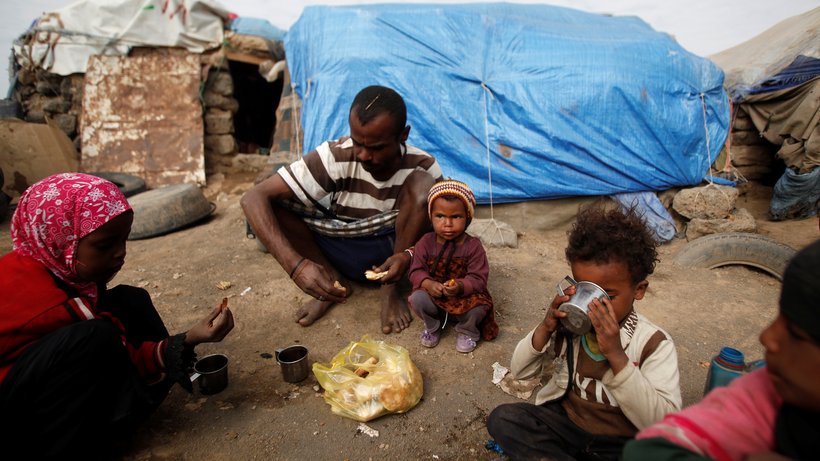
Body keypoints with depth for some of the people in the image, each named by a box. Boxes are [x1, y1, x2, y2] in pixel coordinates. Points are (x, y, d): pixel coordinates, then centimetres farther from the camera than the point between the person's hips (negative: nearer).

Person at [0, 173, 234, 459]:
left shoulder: (57, 266, -7)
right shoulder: (40, 297, -32)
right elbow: (118, 360, -22)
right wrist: (188, 341, -30)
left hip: (39, 382, 9)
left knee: (130, 302, -4)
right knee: (95, 339, -36)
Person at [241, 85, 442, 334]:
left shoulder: (423, 168, -18)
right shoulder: (336, 157, -22)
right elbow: (253, 198, -29)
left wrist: (410, 255, -35)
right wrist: (296, 265, -43)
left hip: (393, 253, 0)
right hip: (341, 254, 0)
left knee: (422, 184, -28)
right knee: (270, 205, -22)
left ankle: (390, 290, -13)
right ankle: (333, 280, -6)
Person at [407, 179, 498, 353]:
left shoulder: (473, 246, -13)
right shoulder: (426, 242, -7)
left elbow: (478, 279, -16)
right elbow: (416, 270, -5)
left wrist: (460, 286, -36)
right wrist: (427, 283, -27)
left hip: (464, 296, -1)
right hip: (433, 295, 1)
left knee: (479, 306, -31)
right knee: (417, 298, -28)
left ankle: (467, 331, 7)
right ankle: (432, 327, 7)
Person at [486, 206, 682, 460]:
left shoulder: (654, 343, -13)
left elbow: (664, 424, -21)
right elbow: (520, 371, -1)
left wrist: (616, 355, -31)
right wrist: (545, 329, -19)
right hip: (563, 422, 2)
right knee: (502, 418, -19)